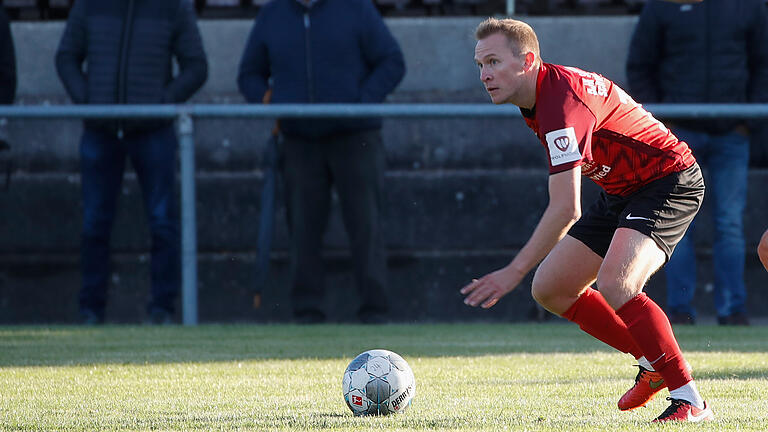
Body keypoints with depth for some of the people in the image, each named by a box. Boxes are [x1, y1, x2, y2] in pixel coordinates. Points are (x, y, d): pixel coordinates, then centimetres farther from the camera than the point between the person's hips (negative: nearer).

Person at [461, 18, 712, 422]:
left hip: (670, 181, -10)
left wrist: (514, 271, -30)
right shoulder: (538, 98, 3)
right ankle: (652, 362, 18)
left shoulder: (561, 102, -28)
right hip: (621, 191, 10)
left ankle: (689, 400, -21)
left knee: (614, 286, -30)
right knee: (551, 289, 5)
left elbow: (566, 208, -32)